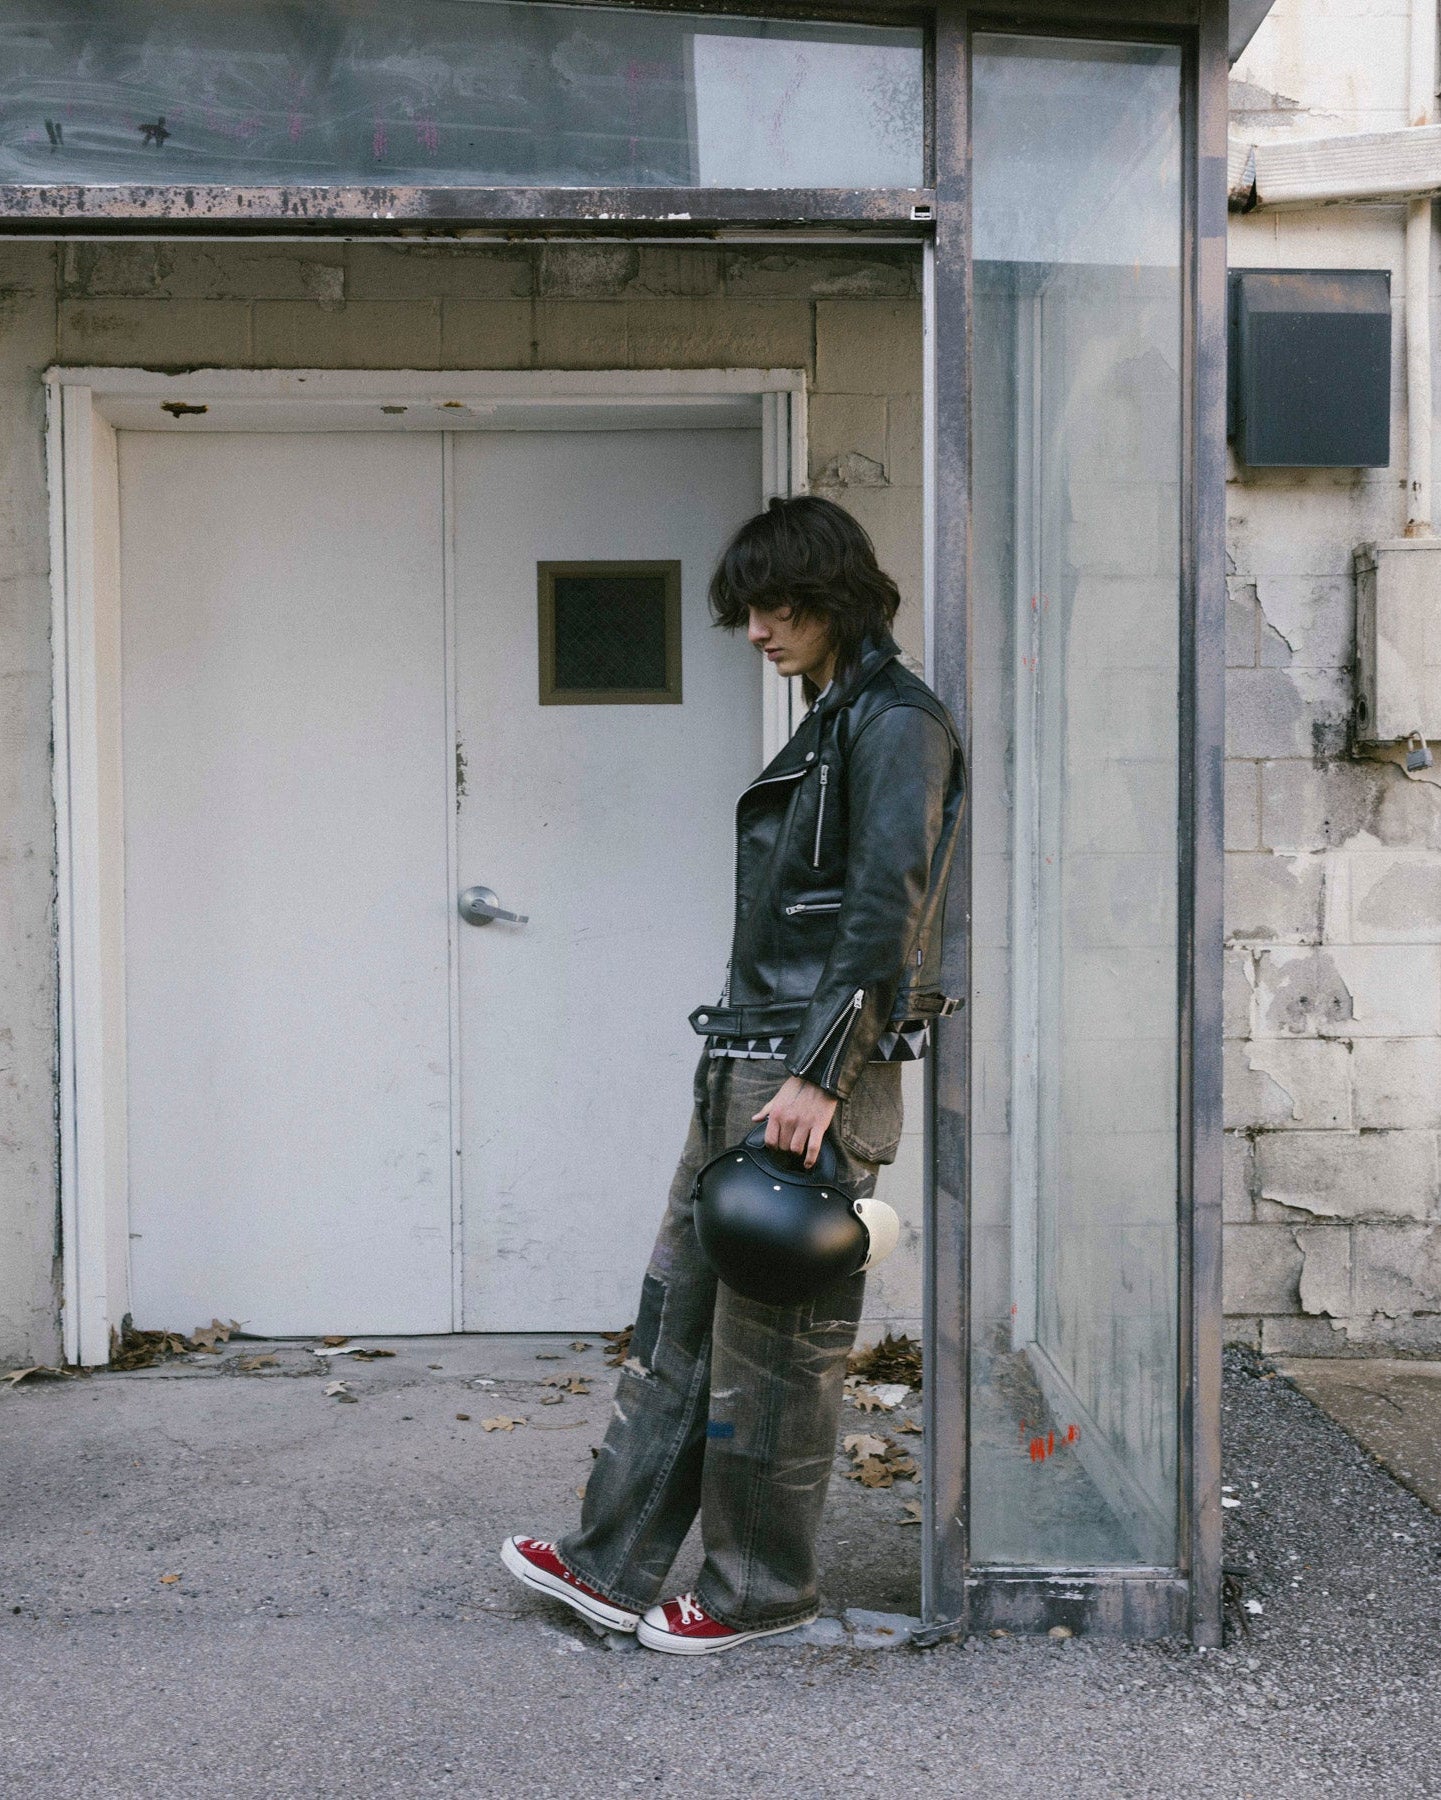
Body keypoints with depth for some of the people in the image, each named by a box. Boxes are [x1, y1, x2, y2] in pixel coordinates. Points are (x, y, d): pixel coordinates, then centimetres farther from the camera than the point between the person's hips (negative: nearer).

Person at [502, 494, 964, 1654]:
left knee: (776, 1338, 0)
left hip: (817, 1075, -10)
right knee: (680, 1314, 12)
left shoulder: (895, 723, -10)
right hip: (748, 1067, 10)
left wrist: (819, 1076, -24)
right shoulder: (827, 728, 19)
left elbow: (884, 910, -20)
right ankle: (617, 1562, 20)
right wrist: (752, 1069, 20)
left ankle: (764, 1588, 15)